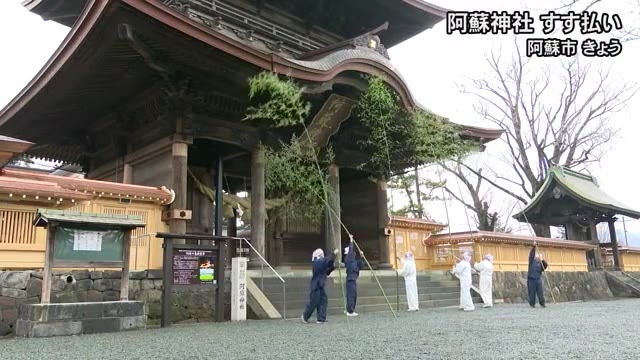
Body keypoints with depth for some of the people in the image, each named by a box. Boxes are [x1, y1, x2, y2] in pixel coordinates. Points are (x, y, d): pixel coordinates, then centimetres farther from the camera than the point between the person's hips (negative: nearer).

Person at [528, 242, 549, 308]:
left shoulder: (541, 263, 12)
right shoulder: (532, 260, 5)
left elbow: (546, 266, -3)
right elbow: (531, 254, -8)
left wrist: (542, 260, -18)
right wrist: (534, 247, -20)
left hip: (538, 279, 3)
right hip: (531, 279, -3)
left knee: (541, 292, 0)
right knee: (532, 292, 0)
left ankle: (542, 303, 7)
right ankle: (532, 304, 7)